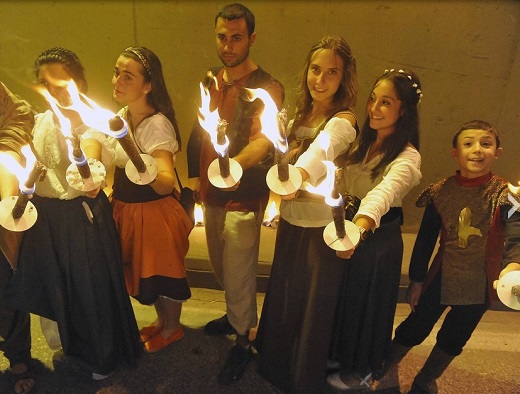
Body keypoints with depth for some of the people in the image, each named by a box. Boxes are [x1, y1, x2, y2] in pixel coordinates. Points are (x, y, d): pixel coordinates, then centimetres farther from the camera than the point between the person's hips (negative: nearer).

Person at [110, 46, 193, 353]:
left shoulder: (157, 125, -25)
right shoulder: (122, 115, 0)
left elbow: (166, 184, -39)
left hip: (153, 211, -8)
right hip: (126, 209, 8)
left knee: (163, 271, 12)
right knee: (144, 270, 23)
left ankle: (173, 328, 39)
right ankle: (162, 320, 48)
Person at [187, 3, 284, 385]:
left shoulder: (266, 88, -13)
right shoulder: (210, 82, 8)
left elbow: (263, 140, -29)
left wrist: (234, 164, -48)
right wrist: (195, 178, 13)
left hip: (243, 199, -7)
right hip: (211, 195, 7)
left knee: (238, 273, 4)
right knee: (221, 267, 22)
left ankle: (243, 339, 29)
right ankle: (236, 315, 48)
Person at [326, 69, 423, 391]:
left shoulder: (407, 157, -23)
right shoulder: (363, 142, 1)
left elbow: (383, 193, -45)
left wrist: (360, 226, -62)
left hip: (378, 237, -7)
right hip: (349, 224, 7)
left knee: (367, 301, 13)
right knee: (341, 295, 22)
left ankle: (361, 370, 40)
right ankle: (339, 354, 49)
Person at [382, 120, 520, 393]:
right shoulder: (441, 192, -7)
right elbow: (425, 238, -2)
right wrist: (416, 279, 2)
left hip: (480, 284, 0)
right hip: (442, 277, 0)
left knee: (453, 339, 18)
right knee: (414, 329, 10)